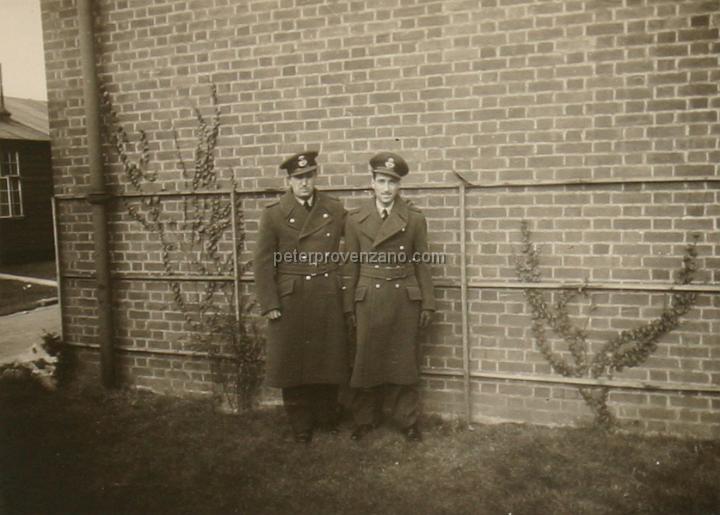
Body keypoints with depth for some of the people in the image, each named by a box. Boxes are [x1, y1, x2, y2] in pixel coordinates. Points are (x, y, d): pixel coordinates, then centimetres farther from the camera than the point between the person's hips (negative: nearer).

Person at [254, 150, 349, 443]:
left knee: (328, 361, 10)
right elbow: (263, 262, -4)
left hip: (328, 298, 2)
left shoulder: (335, 210, 4)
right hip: (290, 299, -2)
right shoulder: (274, 213, -3)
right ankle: (300, 426, 22)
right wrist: (269, 304, -8)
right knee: (293, 363, 5)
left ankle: (327, 419, 30)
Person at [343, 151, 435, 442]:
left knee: (404, 360, 7)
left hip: (405, 299, 0)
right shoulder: (355, 220, 2)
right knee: (367, 360, 7)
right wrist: (349, 306, 4)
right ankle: (364, 419, 22)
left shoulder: (414, 219, 1)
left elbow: (421, 264, 3)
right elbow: (352, 266, 5)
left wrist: (428, 304, 2)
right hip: (368, 300, 0)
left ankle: (407, 420, 21)